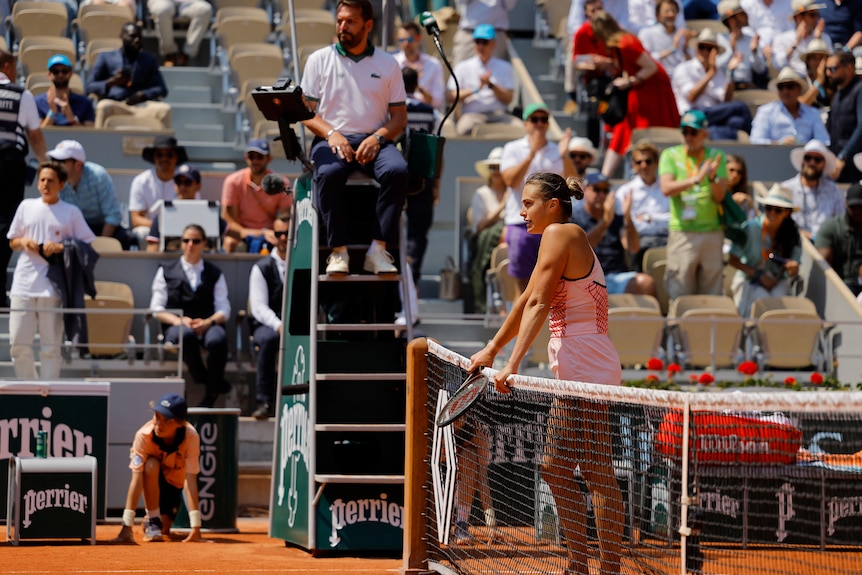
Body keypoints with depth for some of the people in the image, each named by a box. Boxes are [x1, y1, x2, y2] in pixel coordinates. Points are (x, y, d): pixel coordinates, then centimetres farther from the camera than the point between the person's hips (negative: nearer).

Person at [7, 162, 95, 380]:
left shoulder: (71, 213, 3)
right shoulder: (26, 206, 12)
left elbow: (87, 244, 1)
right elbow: (12, 241, 19)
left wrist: (61, 247, -13)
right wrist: (23, 242, -4)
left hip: (52, 287, -3)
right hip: (24, 284, 3)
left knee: (51, 346, 0)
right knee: (18, 343, 2)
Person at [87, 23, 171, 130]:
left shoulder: (149, 59, 22)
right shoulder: (105, 57, 15)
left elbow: (161, 89, 13)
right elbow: (89, 87, 6)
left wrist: (143, 95, -9)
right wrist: (111, 83, -15)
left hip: (140, 106, 2)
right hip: (114, 106, -2)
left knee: (164, 109, -29)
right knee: (103, 106, -38)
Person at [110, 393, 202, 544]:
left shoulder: (191, 437, -34)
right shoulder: (143, 435, -35)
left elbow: (190, 480, -36)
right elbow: (136, 479, -39)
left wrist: (195, 526, -43)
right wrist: (127, 526, -45)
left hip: (174, 480, 1)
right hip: (152, 480, -1)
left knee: (163, 529, -13)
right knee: (151, 465, -36)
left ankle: (159, 524, 24)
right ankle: (152, 520, -19)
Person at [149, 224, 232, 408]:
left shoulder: (215, 274, 21)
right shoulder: (166, 272, 19)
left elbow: (224, 310, 10)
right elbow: (157, 309, 9)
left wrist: (208, 322, -13)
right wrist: (179, 321, -11)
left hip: (208, 325, 1)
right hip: (176, 326, -1)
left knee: (217, 339, -38)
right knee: (186, 335, -41)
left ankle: (211, 395, -22)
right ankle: (202, 378, -22)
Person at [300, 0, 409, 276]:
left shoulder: (387, 64, 14)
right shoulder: (319, 60, 11)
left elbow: (399, 115, 11)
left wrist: (378, 137, -10)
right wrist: (331, 133, -14)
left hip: (373, 141, 1)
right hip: (331, 139, -1)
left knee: (397, 170, -33)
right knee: (328, 173, -37)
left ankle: (378, 249, -31)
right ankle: (338, 251, -29)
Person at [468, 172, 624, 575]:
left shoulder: (560, 233, -7)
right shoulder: (570, 239, 20)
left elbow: (538, 304, -15)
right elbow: (528, 303, 27)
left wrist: (513, 363, -19)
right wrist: (492, 350, 32)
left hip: (586, 367, -10)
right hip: (577, 374, 10)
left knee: (598, 474, -10)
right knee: (555, 470, 13)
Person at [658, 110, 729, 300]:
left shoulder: (716, 156, 8)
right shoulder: (670, 155, 5)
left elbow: (719, 196, -1)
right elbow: (666, 188, -10)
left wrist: (713, 178, -20)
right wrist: (696, 179, -20)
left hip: (712, 232, 1)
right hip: (682, 233, -1)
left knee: (712, 295, 4)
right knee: (679, 295, -3)